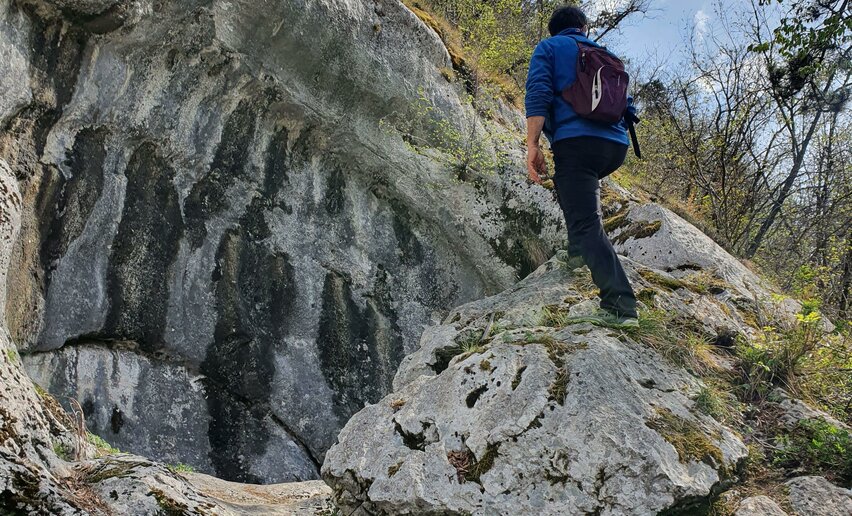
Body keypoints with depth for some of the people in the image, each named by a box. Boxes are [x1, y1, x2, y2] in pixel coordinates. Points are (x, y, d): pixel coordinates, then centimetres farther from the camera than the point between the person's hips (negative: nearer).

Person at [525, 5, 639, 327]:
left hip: (576, 140, -6)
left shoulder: (549, 47, 12)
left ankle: (620, 305, -28)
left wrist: (532, 145, -12)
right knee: (572, 186, 36)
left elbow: (538, 94, -5)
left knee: (587, 223, -14)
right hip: (616, 145, 6)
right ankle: (578, 251, 24)